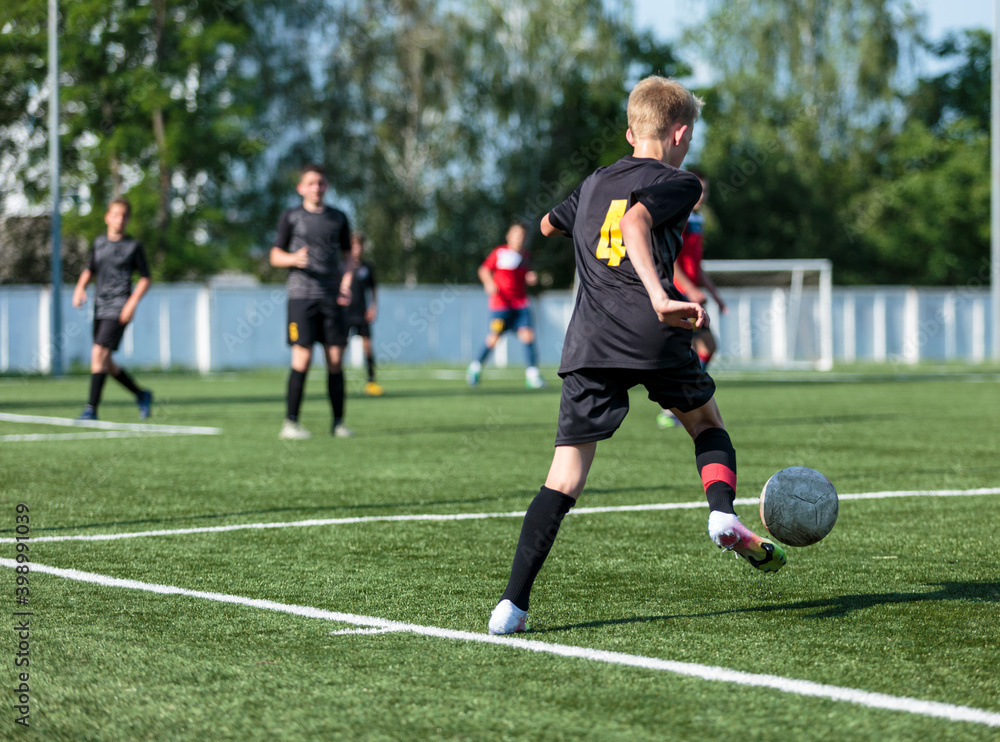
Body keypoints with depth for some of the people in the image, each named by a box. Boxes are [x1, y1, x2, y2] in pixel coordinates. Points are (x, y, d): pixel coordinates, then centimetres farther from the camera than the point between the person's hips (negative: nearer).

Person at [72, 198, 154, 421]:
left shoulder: (134, 246, 0)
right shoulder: (99, 243, 12)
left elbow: (145, 279, 2)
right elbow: (89, 270, 23)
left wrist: (132, 303, -11)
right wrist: (80, 287, 3)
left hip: (119, 309, -6)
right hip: (99, 308, 6)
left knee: (98, 354, -19)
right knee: (105, 363, 9)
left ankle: (91, 408, -18)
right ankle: (141, 395, 28)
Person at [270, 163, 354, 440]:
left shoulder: (338, 218, 13)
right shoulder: (291, 217, 6)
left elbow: (346, 256, 19)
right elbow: (275, 256, 8)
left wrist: (346, 285, 1)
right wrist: (294, 259, -14)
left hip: (332, 298, 3)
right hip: (301, 295, -3)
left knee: (335, 359, 0)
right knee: (302, 358, -10)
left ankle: (338, 422, 8)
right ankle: (290, 423, -5)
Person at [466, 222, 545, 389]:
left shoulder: (526, 257, 12)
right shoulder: (499, 252, -2)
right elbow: (484, 270, 3)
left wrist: (531, 279, 0)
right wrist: (489, 283, -15)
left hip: (521, 303, 4)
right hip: (501, 302, -4)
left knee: (527, 334, -11)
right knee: (494, 338, -4)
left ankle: (532, 374, -7)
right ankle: (476, 366, 19)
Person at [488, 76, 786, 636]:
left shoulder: (594, 183, 23)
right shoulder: (679, 183, 6)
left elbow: (549, 224, 42)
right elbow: (635, 222, -16)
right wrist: (660, 297, -27)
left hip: (590, 343, 3)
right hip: (654, 337, -3)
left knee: (565, 476, -1)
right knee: (707, 422, 24)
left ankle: (514, 602, -14)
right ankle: (724, 513, -3)